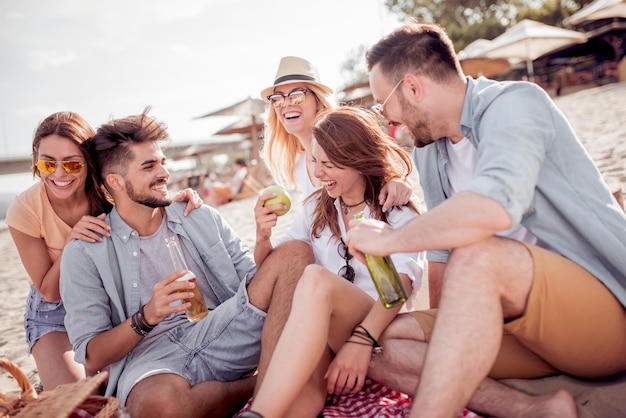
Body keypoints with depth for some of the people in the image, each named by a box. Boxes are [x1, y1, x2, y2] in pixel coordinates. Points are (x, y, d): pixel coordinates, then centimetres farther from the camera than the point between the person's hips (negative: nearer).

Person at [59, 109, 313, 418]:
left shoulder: (202, 218, 12)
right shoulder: (84, 253, 4)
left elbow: (255, 280, 12)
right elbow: (92, 357, -1)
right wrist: (147, 317, -19)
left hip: (219, 334, 3)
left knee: (296, 253, -14)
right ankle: (265, 386, -10)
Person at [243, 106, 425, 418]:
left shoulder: (398, 212, 3)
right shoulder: (315, 208, 16)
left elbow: (399, 284, -15)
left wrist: (362, 339, -32)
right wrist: (264, 237, -7)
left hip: (377, 330, -2)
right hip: (317, 333, 3)